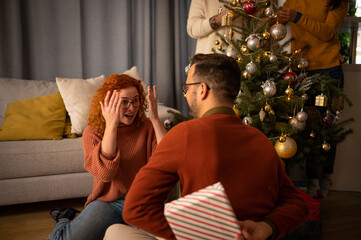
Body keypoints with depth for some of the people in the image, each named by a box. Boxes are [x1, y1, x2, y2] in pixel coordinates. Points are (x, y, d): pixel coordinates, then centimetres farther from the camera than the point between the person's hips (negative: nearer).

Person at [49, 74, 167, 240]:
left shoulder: (147, 127, 2)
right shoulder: (92, 133, -1)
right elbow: (105, 173, -20)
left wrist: (155, 118, -21)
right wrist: (111, 125, -25)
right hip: (107, 202, -1)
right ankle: (64, 222, 17)